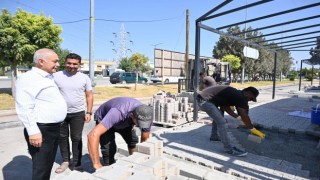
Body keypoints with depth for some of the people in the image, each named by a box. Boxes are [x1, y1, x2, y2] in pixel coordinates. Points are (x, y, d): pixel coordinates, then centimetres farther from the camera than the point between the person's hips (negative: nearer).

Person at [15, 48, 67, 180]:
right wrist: (33, 131, -25)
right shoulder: (28, 78, -14)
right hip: (41, 130, -9)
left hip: (54, 128, 9)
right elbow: (24, 108, -21)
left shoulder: (49, 77, 15)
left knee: (48, 164, 21)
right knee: (41, 168, 1)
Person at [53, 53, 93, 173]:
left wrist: (89, 112, -5)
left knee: (76, 138, 8)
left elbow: (89, 96, 1)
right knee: (62, 137, 14)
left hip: (78, 113, -1)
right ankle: (65, 161, 32)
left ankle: (76, 163, 21)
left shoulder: (84, 78, -2)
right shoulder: (56, 76, -3)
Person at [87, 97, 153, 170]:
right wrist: (96, 164, -44)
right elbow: (93, 135, -50)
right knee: (109, 149, -17)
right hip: (103, 119, -4)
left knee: (134, 141, -10)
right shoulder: (118, 113, -46)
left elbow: (145, 139, -12)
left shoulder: (146, 116, -29)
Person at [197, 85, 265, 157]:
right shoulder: (240, 96, -9)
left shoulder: (234, 94, 19)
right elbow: (244, 115, -9)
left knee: (218, 117, 28)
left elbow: (226, 107, 30)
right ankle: (229, 149, -1)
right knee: (221, 122, -9)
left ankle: (214, 136, 41)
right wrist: (253, 129, 2)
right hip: (205, 100, -11)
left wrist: (237, 117, 29)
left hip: (202, 98, 11)